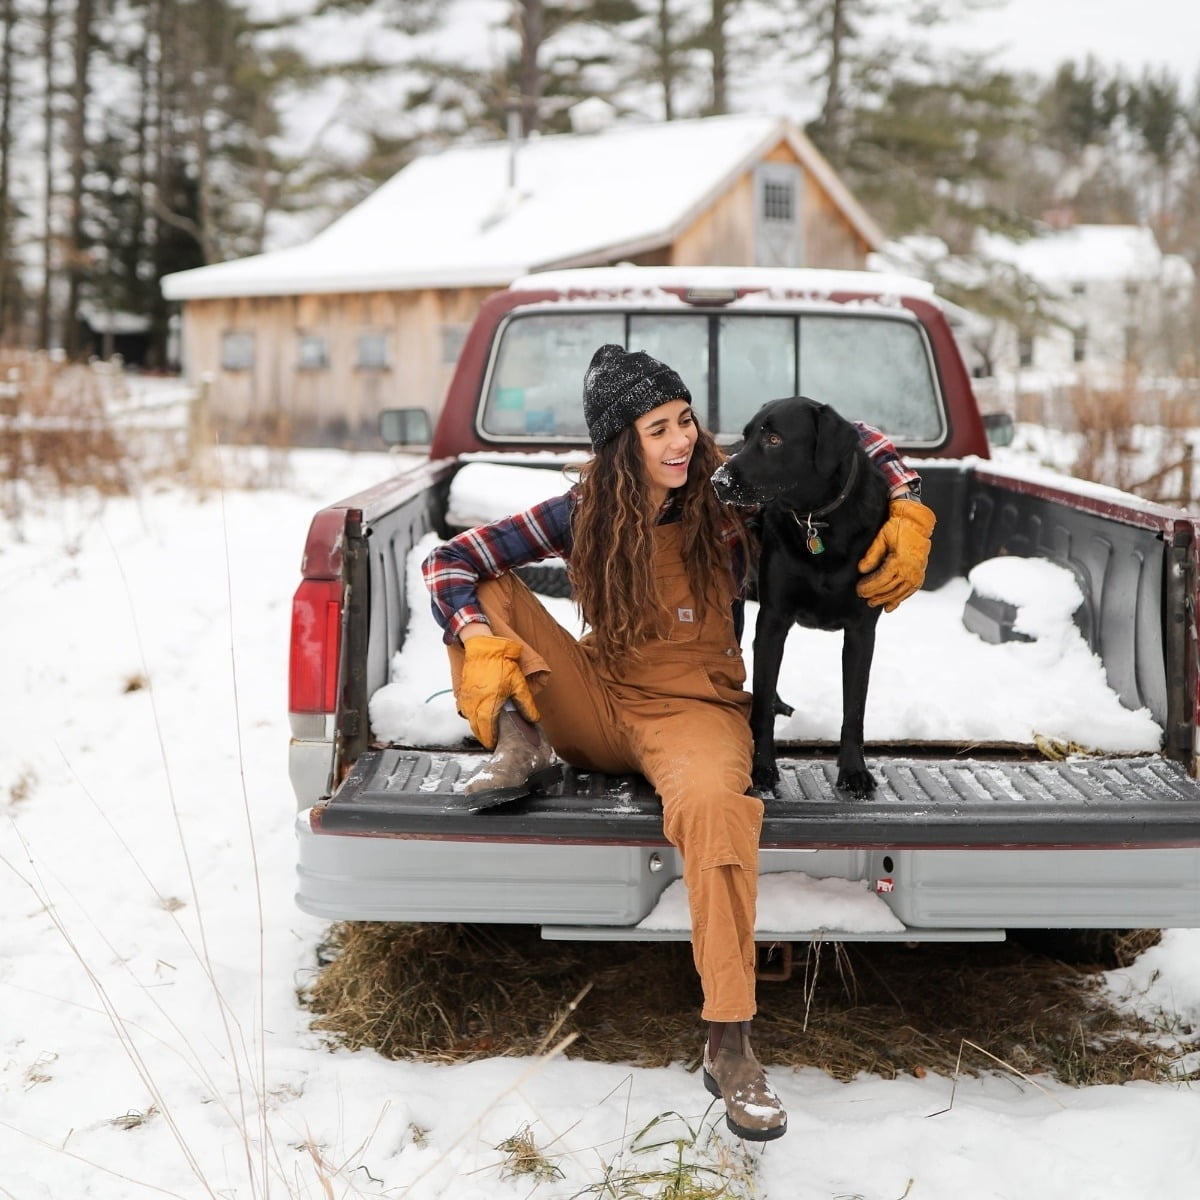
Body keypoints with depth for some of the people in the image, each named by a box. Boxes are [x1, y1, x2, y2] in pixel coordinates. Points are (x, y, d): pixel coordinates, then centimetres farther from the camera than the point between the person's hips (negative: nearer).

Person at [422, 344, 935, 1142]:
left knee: (716, 801, -40)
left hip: (695, 709, -3)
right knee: (482, 588, -9)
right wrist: (481, 645, -23)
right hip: (598, 704, 3)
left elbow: (856, 443, 3)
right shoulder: (584, 516, -3)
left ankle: (730, 1047, -37)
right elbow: (450, 560, -5)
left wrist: (908, 517, -13)